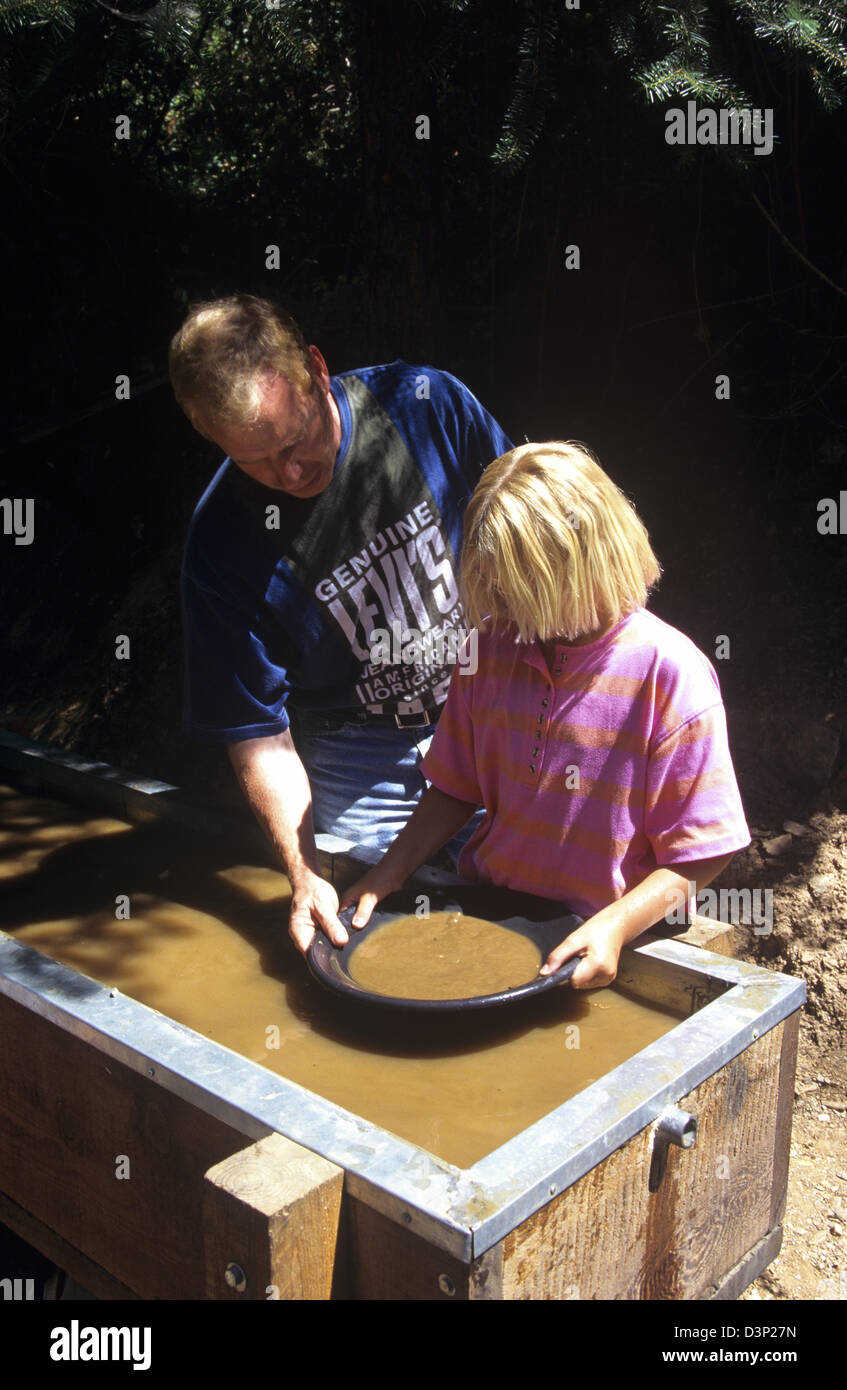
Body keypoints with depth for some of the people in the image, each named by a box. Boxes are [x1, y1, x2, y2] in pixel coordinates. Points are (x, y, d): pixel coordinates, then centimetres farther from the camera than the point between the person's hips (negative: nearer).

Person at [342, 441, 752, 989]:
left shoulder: (671, 673, -14)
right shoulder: (493, 645, 2)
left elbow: (702, 854, -9)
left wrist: (613, 927, -21)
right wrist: (387, 875, 0)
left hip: (591, 949, -4)